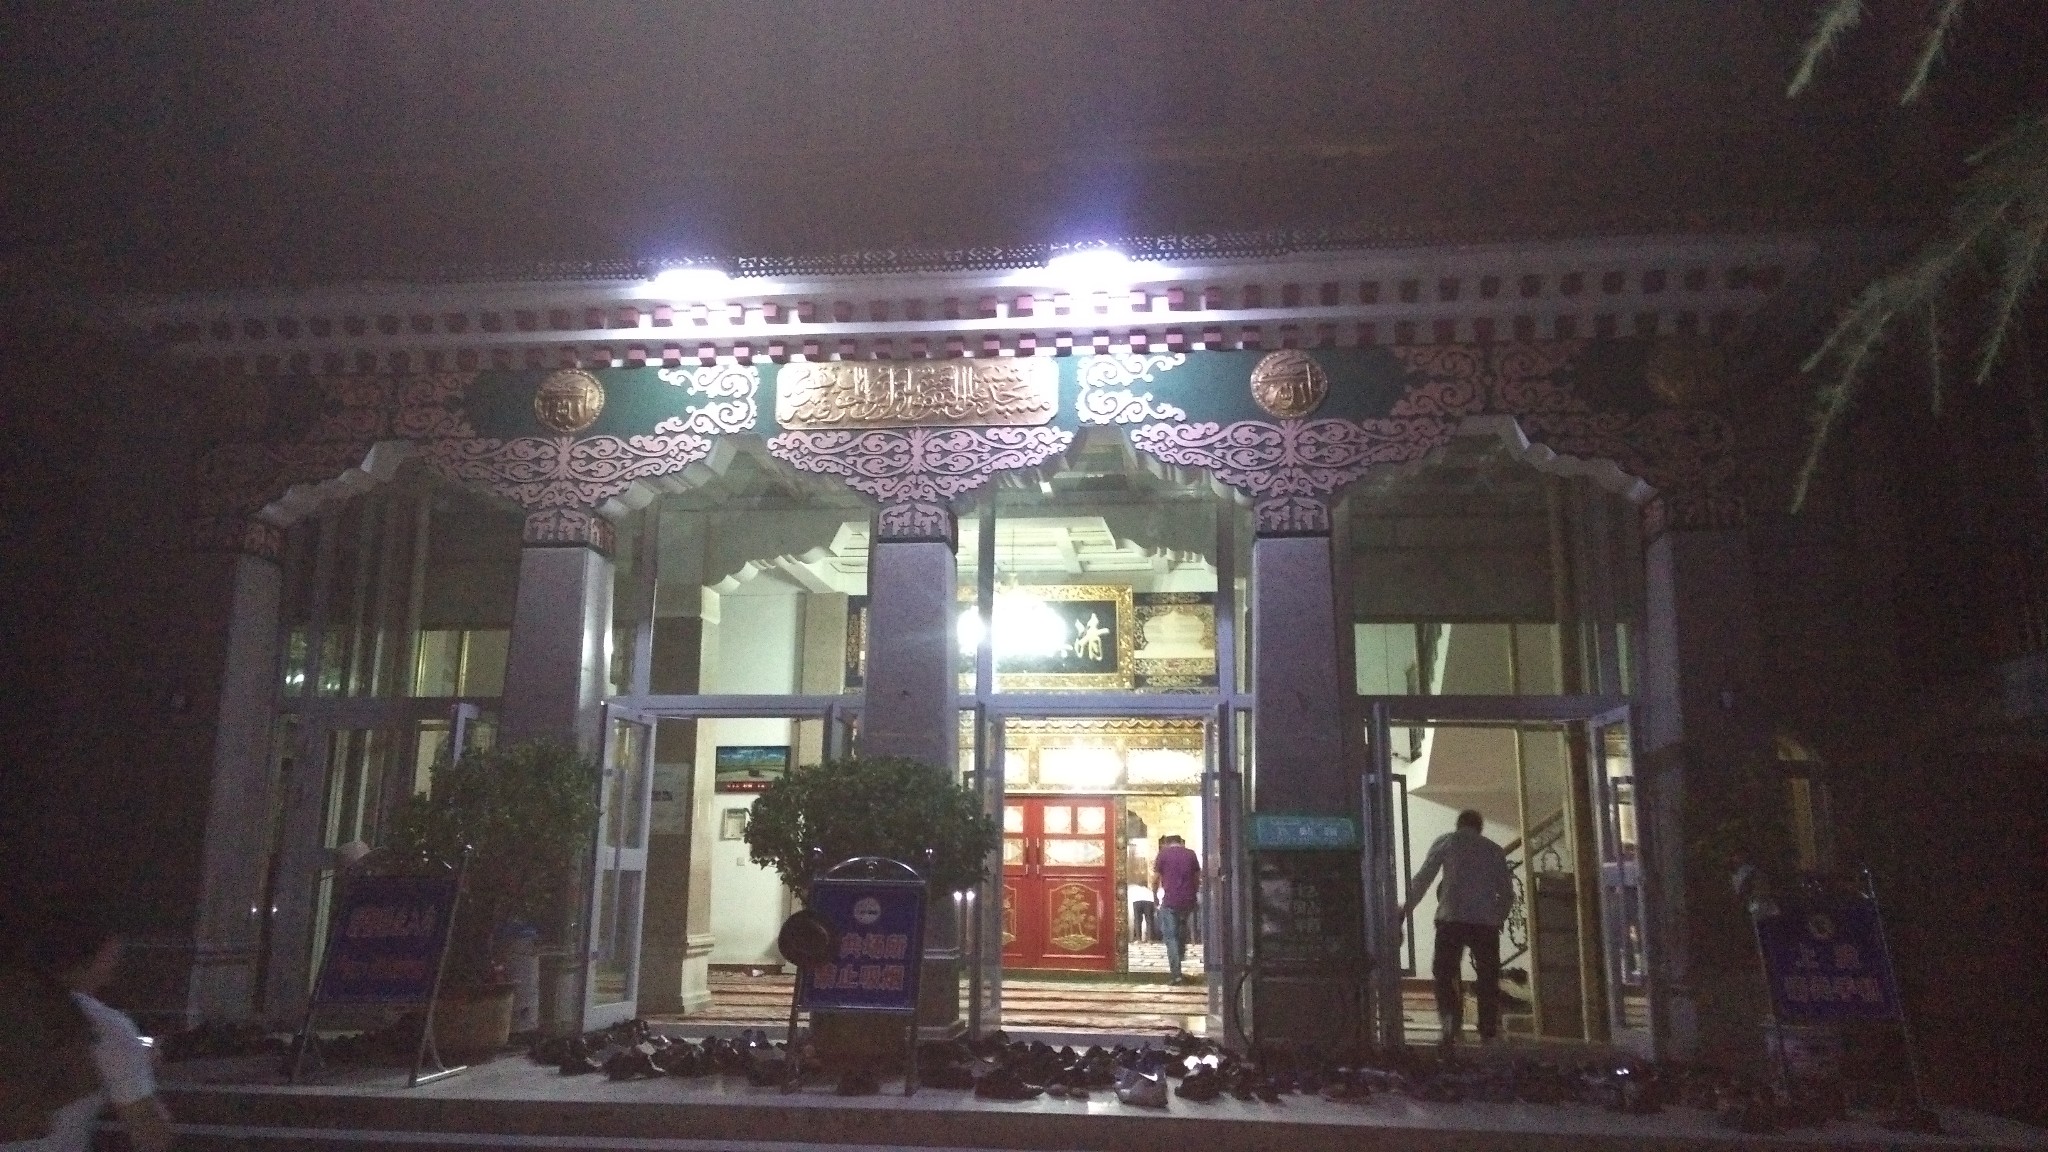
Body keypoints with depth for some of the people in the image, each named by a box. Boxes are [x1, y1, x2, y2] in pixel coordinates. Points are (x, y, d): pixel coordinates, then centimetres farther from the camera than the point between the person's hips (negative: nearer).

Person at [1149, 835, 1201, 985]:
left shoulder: (1163, 854, -1)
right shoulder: (1191, 854, 8)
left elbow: (1156, 879, 1)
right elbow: (1198, 878, 11)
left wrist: (1155, 896, 15)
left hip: (1170, 902, -3)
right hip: (1188, 901, 3)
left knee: (1171, 937, 0)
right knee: (1183, 934, 21)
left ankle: (1175, 974, -6)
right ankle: (1176, 967, 28)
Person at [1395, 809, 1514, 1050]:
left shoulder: (1446, 842, 12)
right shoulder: (1494, 849, 19)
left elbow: (1422, 879, 2)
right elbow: (1507, 893, 14)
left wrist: (1404, 912, 4)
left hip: (1451, 919, -2)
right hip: (1486, 921, 2)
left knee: (1444, 972, 5)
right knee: (1488, 979, 10)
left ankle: (1451, 1019, -18)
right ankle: (1488, 1034, 6)